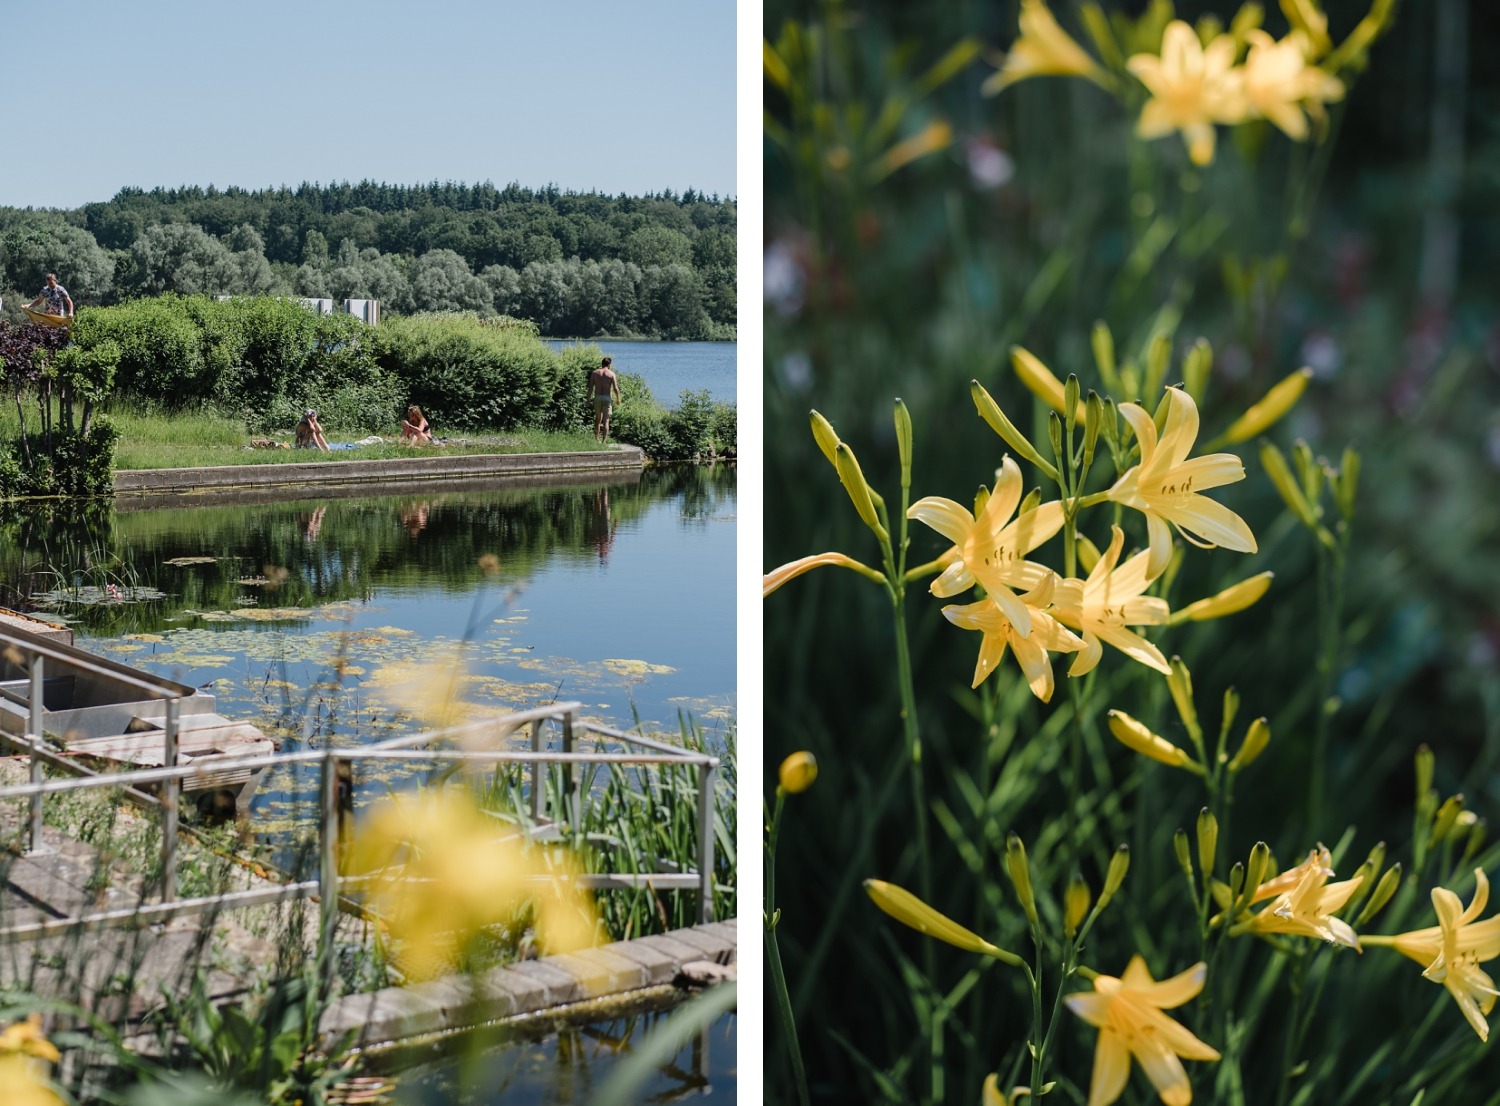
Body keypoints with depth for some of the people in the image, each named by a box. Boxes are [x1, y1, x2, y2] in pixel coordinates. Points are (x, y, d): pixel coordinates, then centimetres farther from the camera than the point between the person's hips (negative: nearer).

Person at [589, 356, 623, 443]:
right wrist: (618, 399, 6)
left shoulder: (595, 373, 5)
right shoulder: (611, 374, -2)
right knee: (606, 420, -2)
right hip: (607, 398, -2)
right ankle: (604, 441, -9)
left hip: (597, 397, 2)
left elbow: (590, 387, 0)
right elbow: (615, 388, -7)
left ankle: (596, 439, 18)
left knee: (598, 419, 19)